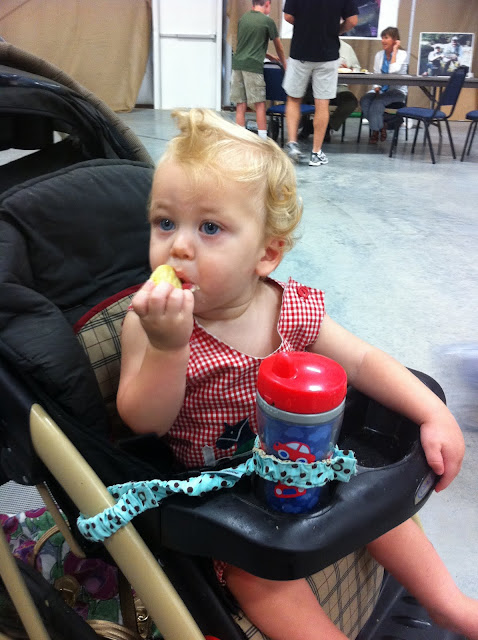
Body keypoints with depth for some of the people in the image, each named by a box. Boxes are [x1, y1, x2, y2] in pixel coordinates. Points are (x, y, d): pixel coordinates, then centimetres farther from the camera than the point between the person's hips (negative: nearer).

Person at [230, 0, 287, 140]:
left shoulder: (243, 18, 16)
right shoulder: (267, 21, 0)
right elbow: (279, 48, 10)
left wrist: (270, 57, 33)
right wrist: (284, 65, 26)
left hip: (237, 64, 5)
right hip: (253, 66, -5)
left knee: (240, 105, 6)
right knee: (260, 104, 0)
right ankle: (263, 140, 0)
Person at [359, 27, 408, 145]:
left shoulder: (402, 54, -3)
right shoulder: (379, 55, 12)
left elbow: (393, 71, -20)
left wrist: (394, 51, -11)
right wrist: (376, 87, -10)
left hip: (397, 90, -4)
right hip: (381, 89, 5)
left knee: (377, 102, -34)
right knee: (364, 100, -27)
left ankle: (375, 131, -15)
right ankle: (381, 127, -12)